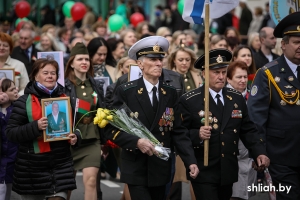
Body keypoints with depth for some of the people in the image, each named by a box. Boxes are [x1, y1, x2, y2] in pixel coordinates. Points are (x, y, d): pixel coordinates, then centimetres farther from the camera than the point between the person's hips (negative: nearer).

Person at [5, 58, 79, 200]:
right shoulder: (25, 101, -5)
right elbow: (10, 133, -9)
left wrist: (75, 136, -2)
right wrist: (35, 127, -23)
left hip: (61, 165, 2)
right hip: (32, 168, -2)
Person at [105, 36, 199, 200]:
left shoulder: (170, 93, 6)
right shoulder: (125, 92, -5)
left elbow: (177, 131, 4)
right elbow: (112, 130, -7)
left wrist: (190, 161, -7)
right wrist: (136, 142, -21)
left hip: (161, 168, 4)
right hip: (136, 169, -4)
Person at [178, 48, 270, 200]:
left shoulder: (237, 98, 7)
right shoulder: (188, 101, -7)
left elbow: (248, 130, 9)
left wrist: (259, 152, -4)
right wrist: (197, 135, -28)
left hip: (228, 171, 5)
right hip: (203, 172, -5)